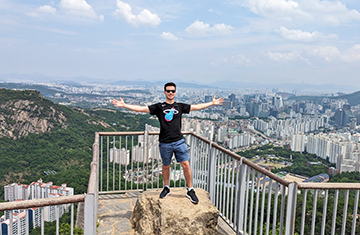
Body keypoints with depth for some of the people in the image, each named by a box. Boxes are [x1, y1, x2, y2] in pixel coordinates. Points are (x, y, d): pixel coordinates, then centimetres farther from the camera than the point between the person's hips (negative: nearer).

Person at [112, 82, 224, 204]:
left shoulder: (180, 106, 8)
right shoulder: (159, 107, 3)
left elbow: (197, 107, 13)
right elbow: (141, 108, -2)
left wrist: (212, 103, 14)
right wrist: (124, 105, -8)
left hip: (179, 141, 1)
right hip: (164, 143, 0)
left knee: (186, 164, -4)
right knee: (166, 166, 13)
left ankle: (190, 191, 11)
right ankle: (166, 188, 35)